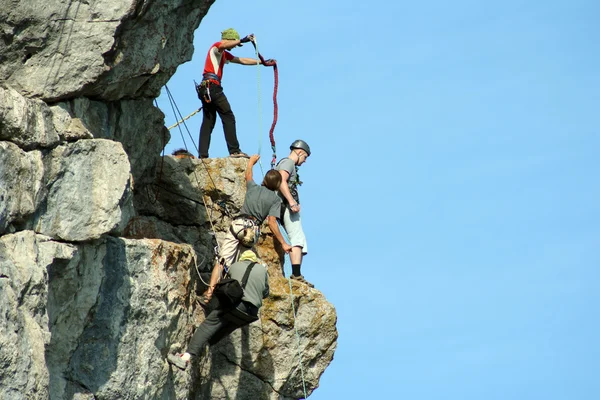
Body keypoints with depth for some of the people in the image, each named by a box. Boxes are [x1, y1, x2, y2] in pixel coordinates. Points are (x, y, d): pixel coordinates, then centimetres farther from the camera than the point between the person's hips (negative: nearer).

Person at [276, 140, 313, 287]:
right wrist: (292, 202, -27)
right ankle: (296, 274, -32)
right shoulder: (288, 162, -3)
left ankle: (296, 275, 4)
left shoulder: (289, 164, 27)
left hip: (288, 207, 11)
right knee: (298, 239, -20)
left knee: (300, 241, 9)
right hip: (287, 207, -11)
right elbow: (282, 182, -19)